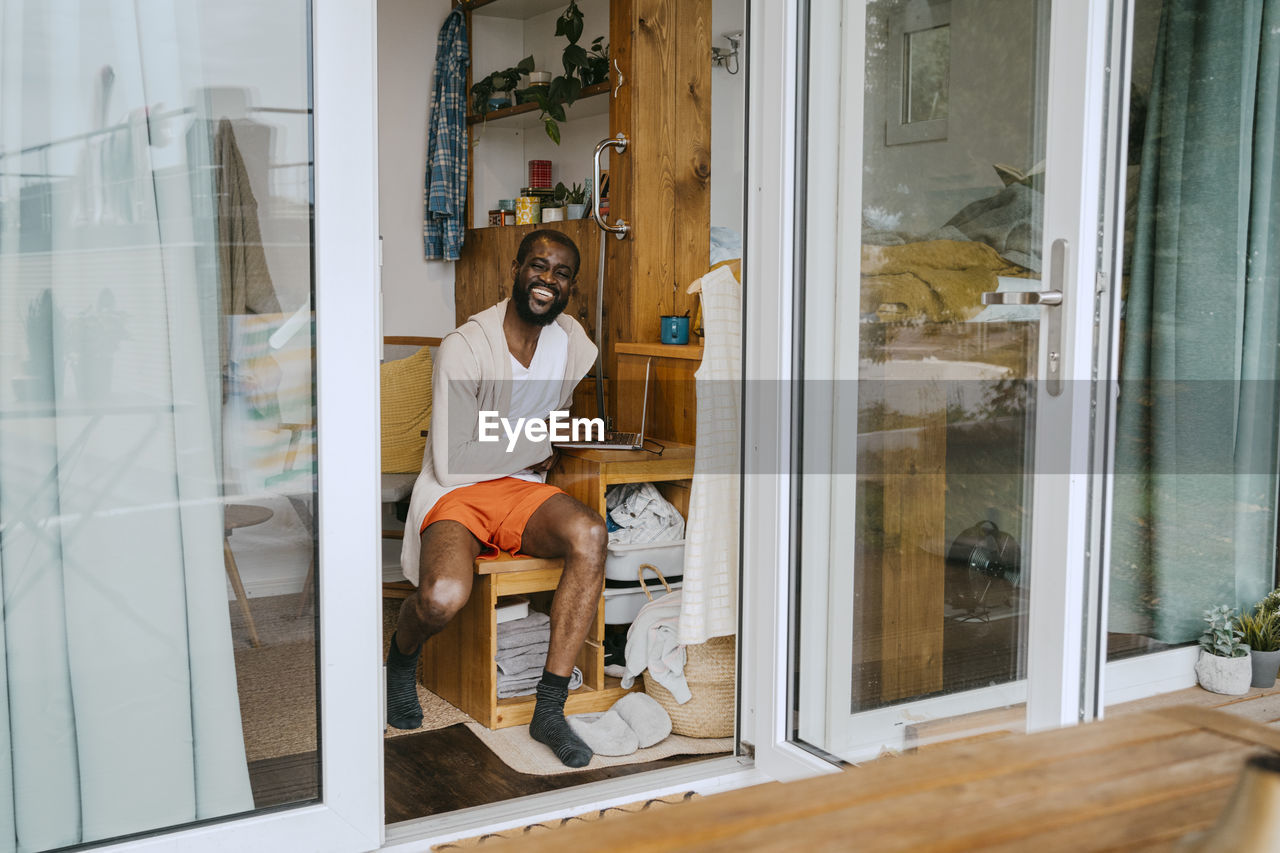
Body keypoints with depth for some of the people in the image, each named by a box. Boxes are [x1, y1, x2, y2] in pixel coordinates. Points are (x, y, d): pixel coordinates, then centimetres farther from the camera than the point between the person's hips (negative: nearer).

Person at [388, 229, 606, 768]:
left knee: (590, 534, -30)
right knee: (444, 597, -35)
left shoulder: (571, 339, 4)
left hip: (524, 488, 5)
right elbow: (451, 463, -16)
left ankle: (549, 709, -22)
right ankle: (402, 658, 7)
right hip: (456, 494, -4)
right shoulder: (465, 348, -14)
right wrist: (534, 451, -7)